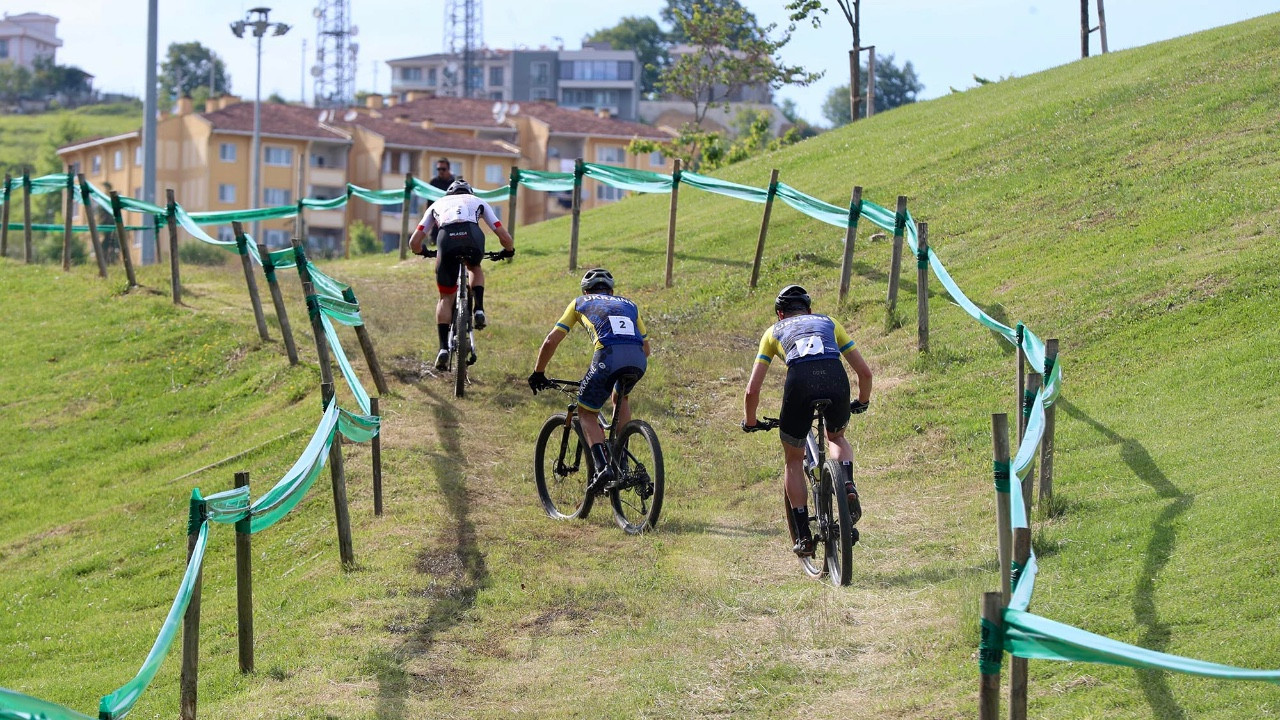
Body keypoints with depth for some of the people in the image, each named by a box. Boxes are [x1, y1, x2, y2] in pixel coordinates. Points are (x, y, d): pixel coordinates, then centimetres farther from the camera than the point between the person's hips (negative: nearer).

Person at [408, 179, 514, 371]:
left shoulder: (437, 204, 38)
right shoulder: (478, 202, 37)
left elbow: (414, 242, 32)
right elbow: (505, 238, 31)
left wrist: (424, 252, 54)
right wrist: (508, 251, 53)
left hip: (447, 239, 0)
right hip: (473, 237, 0)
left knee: (446, 297, 15)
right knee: (475, 268, 36)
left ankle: (444, 348, 2)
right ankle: (479, 310, 14)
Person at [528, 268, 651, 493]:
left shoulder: (580, 303, 28)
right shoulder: (628, 305, 36)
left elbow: (551, 341, 23)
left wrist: (538, 373, 35)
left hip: (608, 356, -3)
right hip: (638, 360, 3)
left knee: (587, 412, 14)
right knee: (621, 398, 34)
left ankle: (602, 466, -7)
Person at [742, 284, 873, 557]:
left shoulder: (775, 330, 31)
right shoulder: (828, 322, 35)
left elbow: (752, 390, 25)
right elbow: (865, 372, 32)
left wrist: (749, 422, 42)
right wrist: (862, 402, 51)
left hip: (800, 381, -1)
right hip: (835, 379, 1)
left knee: (793, 460, 21)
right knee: (836, 437, 33)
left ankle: (803, 536, 16)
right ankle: (848, 485, 4)